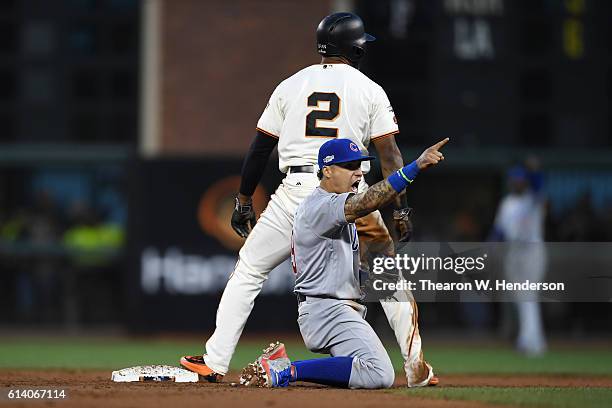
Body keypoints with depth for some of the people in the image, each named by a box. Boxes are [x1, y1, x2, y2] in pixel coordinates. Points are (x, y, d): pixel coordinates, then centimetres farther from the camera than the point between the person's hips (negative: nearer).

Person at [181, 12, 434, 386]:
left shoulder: (290, 86, 12)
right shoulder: (370, 90, 6)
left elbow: (260, 148, 12)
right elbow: (389, 153, -2)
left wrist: (244, 202, 17)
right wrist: (401, 208, -2)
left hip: (296, 191, 1)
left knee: (248, 271, 9)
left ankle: (214, 362, 1)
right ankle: (417, 369, 8)